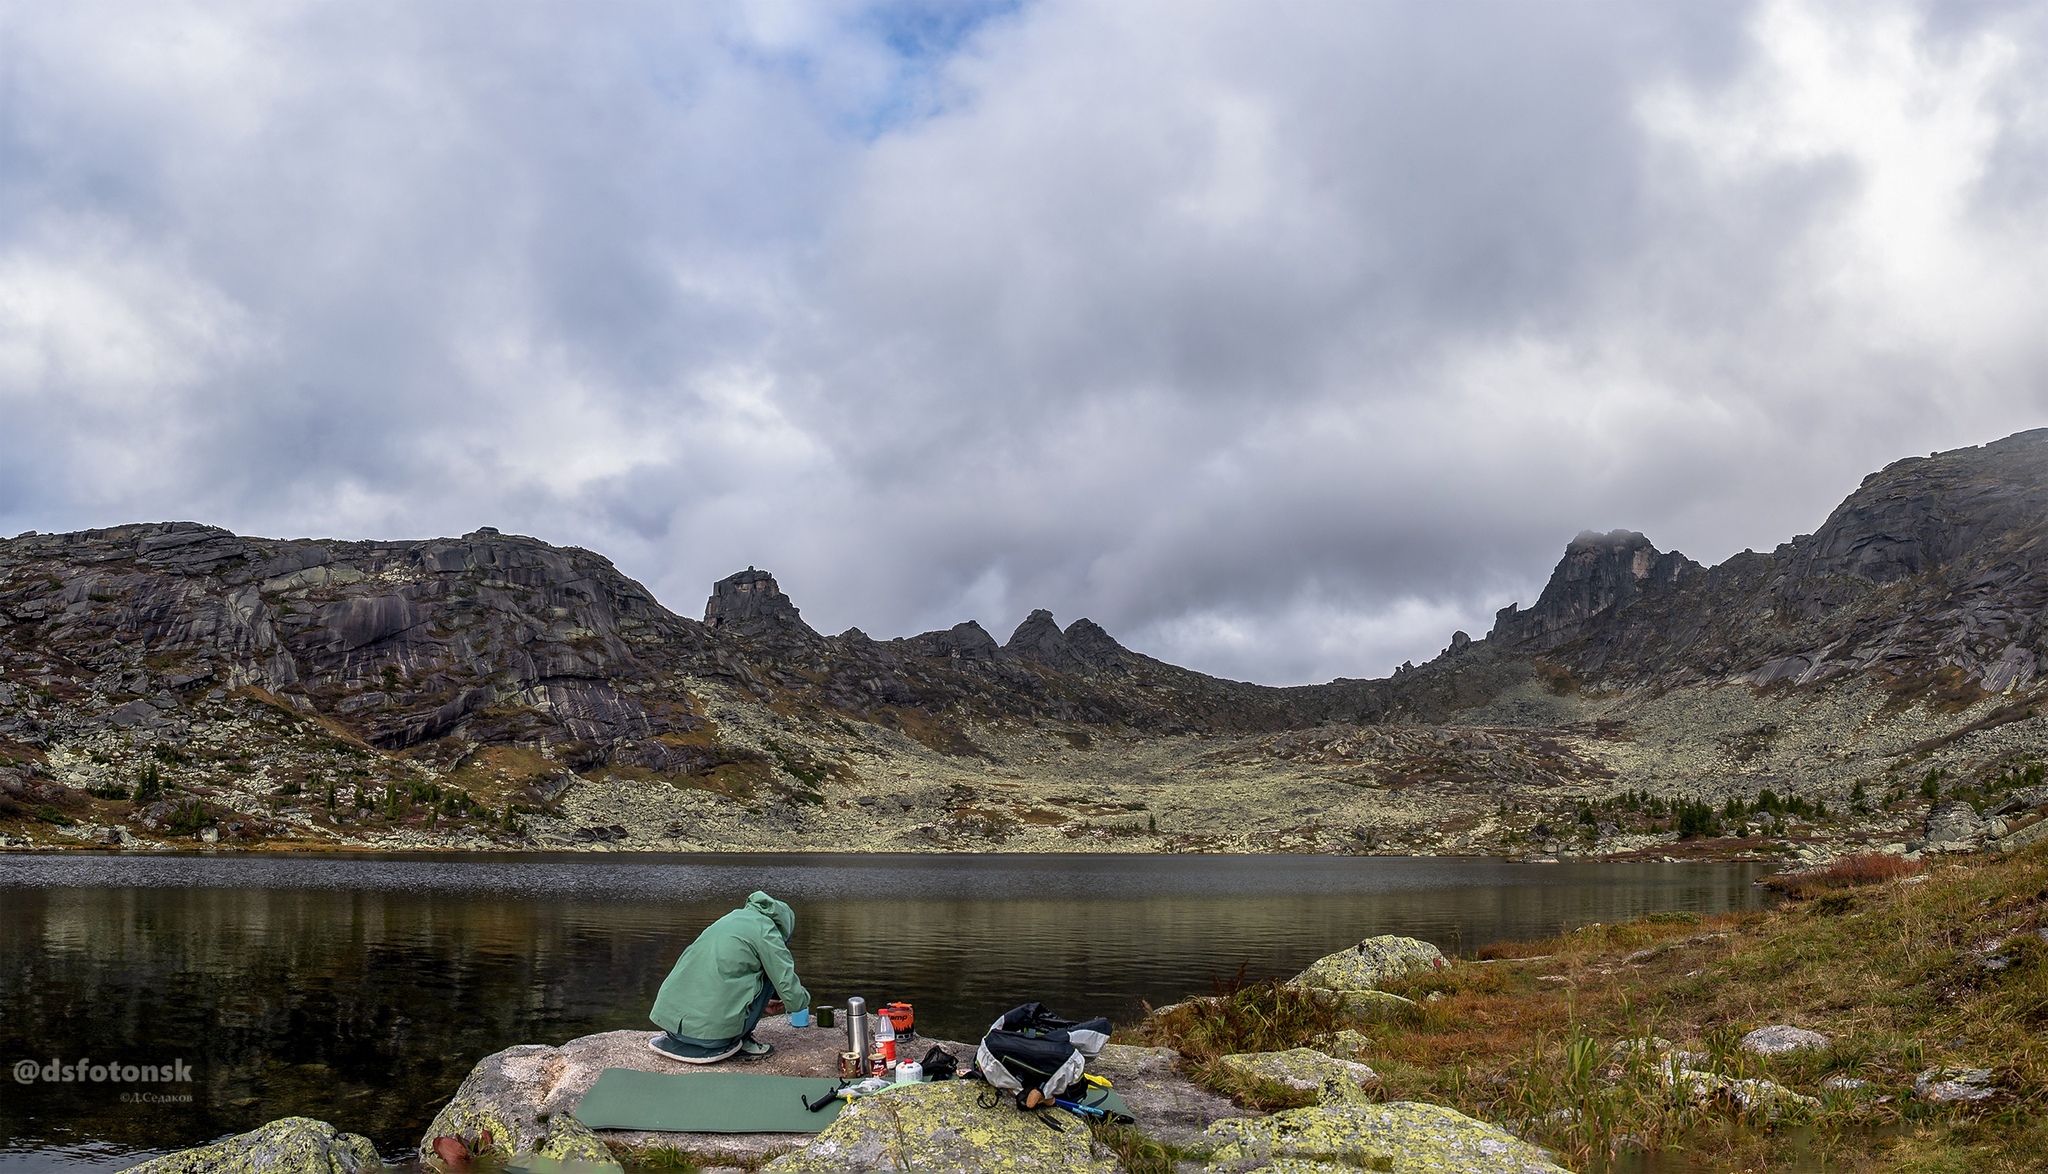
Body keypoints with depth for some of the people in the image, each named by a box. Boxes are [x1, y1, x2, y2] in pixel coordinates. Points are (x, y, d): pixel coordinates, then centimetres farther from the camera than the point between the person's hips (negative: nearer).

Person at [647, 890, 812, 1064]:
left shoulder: (732, 918, 22)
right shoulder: (766, 931, 1)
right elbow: (790, 992, -2)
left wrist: (760, 1004, 46)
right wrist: (805, 999, 21)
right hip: (714, 1028, -6)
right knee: (771, 967, 11)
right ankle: (740, 1040, 7)